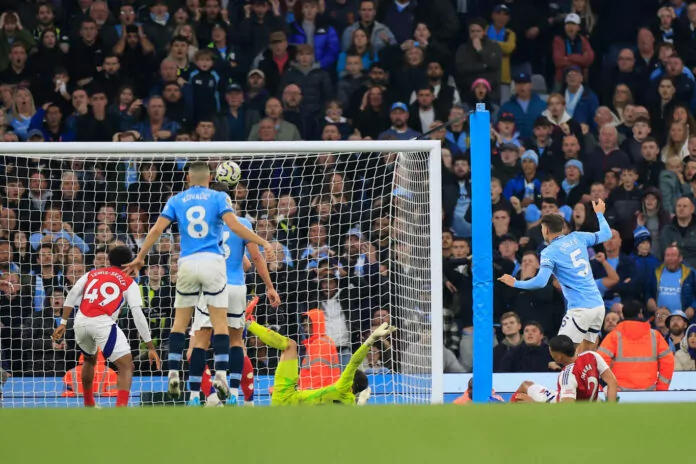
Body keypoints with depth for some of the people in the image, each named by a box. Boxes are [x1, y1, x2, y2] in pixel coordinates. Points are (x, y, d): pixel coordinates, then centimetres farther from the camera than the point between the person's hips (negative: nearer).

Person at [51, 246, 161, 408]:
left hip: (81, 322, 5)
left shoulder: (92, 274, 23)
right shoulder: (129, 283, 12)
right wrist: (151, 347, 4)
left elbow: (71, 296, 11)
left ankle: (88, 405, 45)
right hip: (103, 322, -5)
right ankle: (121, 409, -23)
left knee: (90, 360, 33)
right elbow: (138, 316, 4)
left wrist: (63, 323, 11)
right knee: (127, 367, -1)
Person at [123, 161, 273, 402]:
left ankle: (173, 374, 3)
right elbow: (234, 225, -10)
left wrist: (140, 257, 8)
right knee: (220, 321, 0)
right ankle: (220, 375, -11)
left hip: (188, 264, 2)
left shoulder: (176, 200, 10)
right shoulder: (219, 198, 4)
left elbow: (156, 229, 2)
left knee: (180, 321, 11)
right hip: (213, 262, -2)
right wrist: (263, 242, -7)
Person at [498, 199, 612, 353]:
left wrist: (515, 283, -4)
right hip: (599, 306, 7)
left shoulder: (549, 252, -7)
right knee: (586, 355, 12)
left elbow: (541, 281, -18)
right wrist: (599, 213, 42)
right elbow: (606, 234, 24)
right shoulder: (577, 238, 10)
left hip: (580, 310, -7)